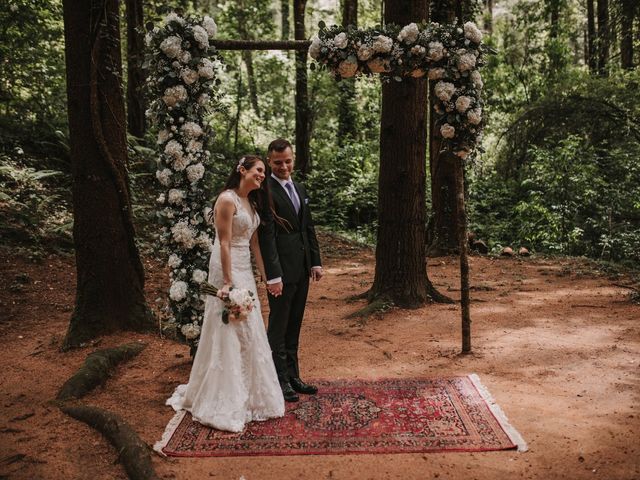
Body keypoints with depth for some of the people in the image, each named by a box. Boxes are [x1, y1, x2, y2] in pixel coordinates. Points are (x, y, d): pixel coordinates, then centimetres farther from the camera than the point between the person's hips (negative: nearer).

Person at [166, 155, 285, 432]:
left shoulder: (251, 202, 12)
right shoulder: (227, 200, -15)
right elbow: (224, 244, -19)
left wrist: (266, 275, 12)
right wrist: (228, 282, -21)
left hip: (245, 271, 9)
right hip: (228, 270, -9)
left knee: (248, 334, 15)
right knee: (227, 335, -1)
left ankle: (246, 395, 30)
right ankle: (225, 405, 11)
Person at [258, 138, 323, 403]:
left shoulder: (300, 189, 14)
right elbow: (267, 236, -17)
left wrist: (316, 261, 11)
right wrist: (273, 275, -21)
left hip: (302, 269, 8)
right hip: (282, 270, -8)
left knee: (294, 327, 15)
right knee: (278, 327, 3)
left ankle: (292, 376, 26)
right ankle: (279, 381, 13)